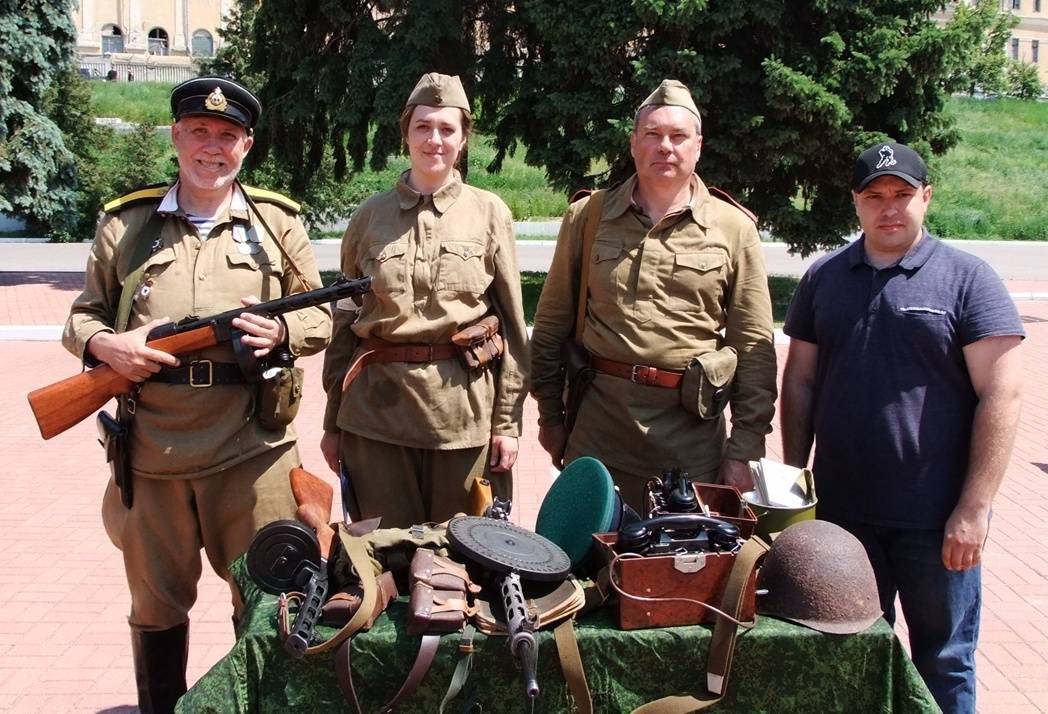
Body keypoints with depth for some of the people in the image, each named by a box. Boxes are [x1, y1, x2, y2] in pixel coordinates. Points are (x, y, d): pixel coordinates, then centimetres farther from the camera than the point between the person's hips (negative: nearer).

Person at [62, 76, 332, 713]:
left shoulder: (278, 221, 5)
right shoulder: (125, 223, 7)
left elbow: (321, 318, 9)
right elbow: (81, 318, 13)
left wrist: (281, 332, -13)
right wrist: (105, 344, -9)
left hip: (251, 450, -1)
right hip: (150, 452, 1)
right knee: (158, 607, 15)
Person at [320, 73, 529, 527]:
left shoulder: (489, 213, 3)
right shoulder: (370, 216, 6)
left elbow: (512, 322, 3)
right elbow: (344, 319, 10)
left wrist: (508, 421, 0)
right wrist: (333, 421, 9)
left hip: (464, 407, -1)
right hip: (377, 404, 1)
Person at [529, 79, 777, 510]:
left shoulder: (734, 228, 3)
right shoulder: (587, 217, 6)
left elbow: (755, 347, 2)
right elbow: (552, 325, 11)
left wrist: (745, 450, -2)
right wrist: (550, 415, 10)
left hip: (693, 430, -1)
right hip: (597, 428, 1)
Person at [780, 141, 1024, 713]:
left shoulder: (966, 278, -5)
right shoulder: (823, 277, 7)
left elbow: (1000, 395, -9)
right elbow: (799, 382, 11)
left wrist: (974, 508, -14)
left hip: (937, 516, -3)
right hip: (840, 510, 3)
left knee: (943, 660, 11)